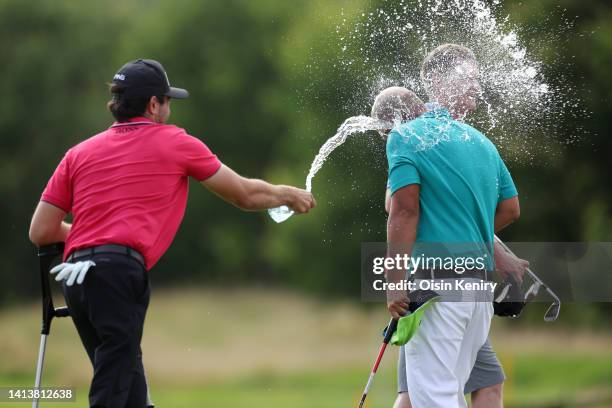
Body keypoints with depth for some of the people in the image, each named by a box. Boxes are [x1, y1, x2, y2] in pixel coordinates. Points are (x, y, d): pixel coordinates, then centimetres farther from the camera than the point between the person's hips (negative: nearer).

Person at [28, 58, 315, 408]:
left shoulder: (79, 153, 20)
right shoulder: (175, 143, 12)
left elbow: (41, 232, 16)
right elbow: (246, 195, 23)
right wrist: (289, 194, 43)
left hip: (75, 278, 5)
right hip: (119, 271, -5)